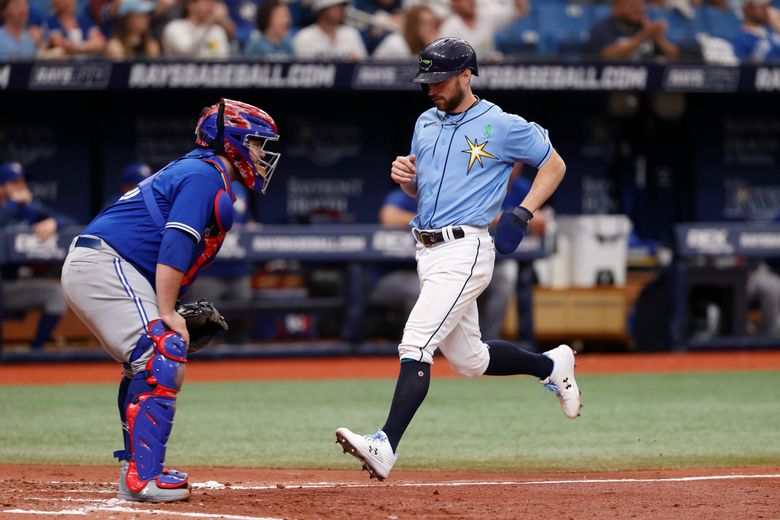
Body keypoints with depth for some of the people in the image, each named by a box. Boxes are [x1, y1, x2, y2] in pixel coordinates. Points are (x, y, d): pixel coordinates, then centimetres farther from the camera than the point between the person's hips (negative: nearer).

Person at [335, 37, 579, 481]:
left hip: (465, 250, -8)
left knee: (417, 343, -21)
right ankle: (551, 366, 38)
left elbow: (554, 165, 4)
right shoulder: (426, 124, 15)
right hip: (428, 252, 8)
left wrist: (523, 213, -8)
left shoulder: (502, 127, -6)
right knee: (470, 359, 15)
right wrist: (404, 177, 1)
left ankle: (386, 446, -29)